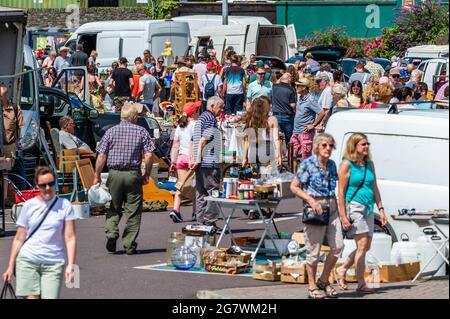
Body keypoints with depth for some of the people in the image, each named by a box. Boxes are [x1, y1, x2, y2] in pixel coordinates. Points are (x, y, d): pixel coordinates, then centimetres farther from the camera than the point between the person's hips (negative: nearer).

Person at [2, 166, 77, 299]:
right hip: (27, 261, 1)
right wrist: (10, 267, 7)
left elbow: (70, 238, 0)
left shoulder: (64, 206, 3)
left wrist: (71, 265, -10)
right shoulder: (29, 206, 6)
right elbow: (19, 239, 10)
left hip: (54, 263, -1)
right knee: (31, 297, -8)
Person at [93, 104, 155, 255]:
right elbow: (148, 156, -5)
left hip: (114, 174, 1)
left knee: (114, 209, 16)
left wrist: (97, 176, 7)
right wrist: (146, 174, 7)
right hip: (133, 174, -1)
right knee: (133, 211, 5)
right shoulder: (141, 131, 1)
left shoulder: (111, 132, 3)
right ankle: (129, 245, 4)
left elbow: (101, 157, -1)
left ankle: (111, 233, -6)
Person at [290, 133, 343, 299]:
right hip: (315, 208, -6)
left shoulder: (332, 164, 11)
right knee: (314, 249, -2)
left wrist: (336, 207, 14)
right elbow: (294, 187, -6)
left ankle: (324, 280, 15)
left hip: (331, 206, 6)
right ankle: (312, 287, 9)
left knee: (338, 245, -2)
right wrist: (311, 200, -17)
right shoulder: (308, 164, -7)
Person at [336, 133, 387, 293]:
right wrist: (343, 216, -14)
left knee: (366, 247, 9)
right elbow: (341, 192, -9)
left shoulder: (369, 164, 13)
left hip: (368, 208, 7)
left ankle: (342, 270, 26)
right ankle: (361, 283, -7)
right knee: (362, 245, -11)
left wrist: (381, 209, 11)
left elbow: (375, 188, 18)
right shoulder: (347, 165, -6)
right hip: (353, 206, -7)